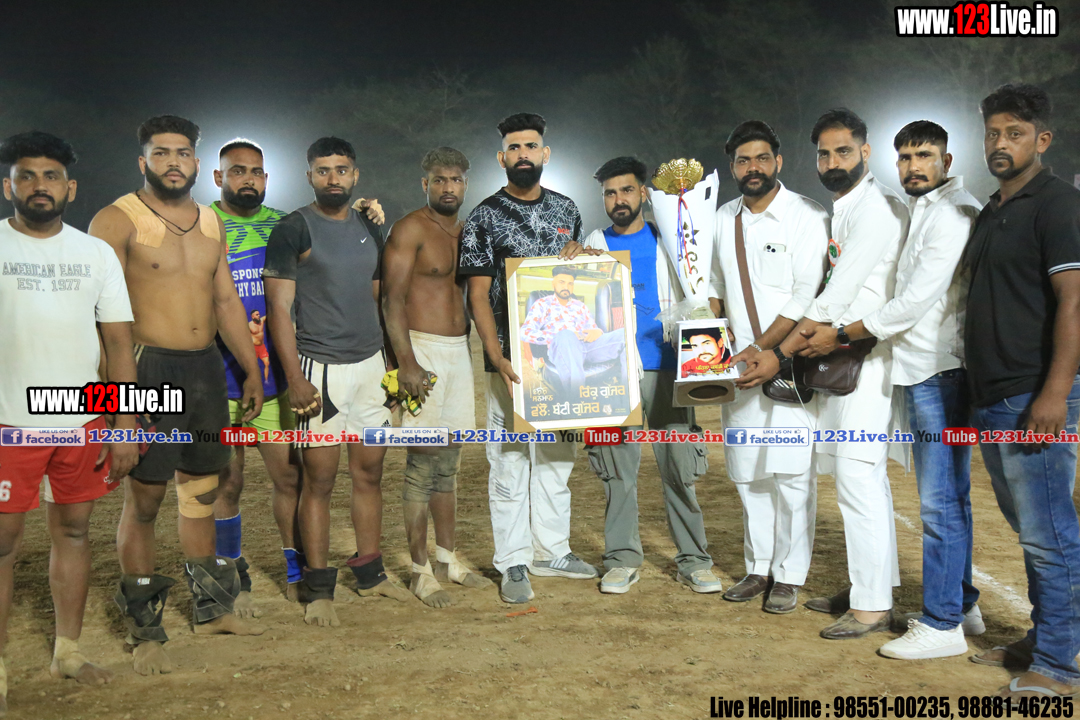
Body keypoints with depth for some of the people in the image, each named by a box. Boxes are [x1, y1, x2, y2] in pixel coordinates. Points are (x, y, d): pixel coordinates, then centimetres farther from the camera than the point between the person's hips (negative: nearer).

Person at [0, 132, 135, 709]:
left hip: (84, 422, 3)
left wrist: (125, 426, 0)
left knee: (73, 531, 11)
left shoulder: (96, 253, 7)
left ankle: (67, 652, 25)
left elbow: (119, 342, 6)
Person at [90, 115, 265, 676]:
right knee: (144, 497, 0)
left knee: (202, 489, 14)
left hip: (206, 366, 6)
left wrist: (252, 370, 17)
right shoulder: (117, 221, -6)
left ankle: (211, 609, 27)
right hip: (148, 368, -6)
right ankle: (144, 631, 13)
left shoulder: (210, 223, 14)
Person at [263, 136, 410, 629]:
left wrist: (395, 363, 15)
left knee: (370, 472, 10)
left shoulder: (370, 229, 14)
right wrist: (295, 379, -15)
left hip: (371, 363, 6)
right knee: (319, 478, -2)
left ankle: (370, 573, 23)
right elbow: (279, 308, -8)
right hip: (322, 369, -5)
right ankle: (317, 588, 10)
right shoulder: (293, 230, -4)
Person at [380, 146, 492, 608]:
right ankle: (420, 570, 6)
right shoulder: (410, 229, -7)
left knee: (449, 462, 13)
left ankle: (448, 559, 24)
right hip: (422, 349, -8)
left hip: (459, 349, 8)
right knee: (422, 462, -4)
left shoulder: (465, 232, 16)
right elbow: (392, 298, -13)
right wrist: (406, 362, -21)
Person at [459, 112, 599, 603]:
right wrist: (497, 358, -18)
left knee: (557, 454, 12)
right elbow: (478, 296, -7)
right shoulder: (485, 217, -3)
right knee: (510, 459, -1)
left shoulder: (565, 209, 11)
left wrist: (576, 251, -1)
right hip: (512, 359, -5)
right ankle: (514, 563, 11)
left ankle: (551, 550, 26)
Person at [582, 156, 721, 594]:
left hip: (664, 367, -1)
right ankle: (623, 559, 15)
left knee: (679, 465, -1)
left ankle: (693, 560, 10)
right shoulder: (595, 244, 12)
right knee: (617, 467, 3)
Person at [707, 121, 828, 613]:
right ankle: (759, 567, 22)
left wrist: (762, 348, -15)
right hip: (738, 365, 5)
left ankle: (790, 576, 10)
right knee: (746, 472, 9)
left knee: (791, 471, -3)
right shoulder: (723, 218, 12)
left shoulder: (807, 217, -6)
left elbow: (807, 297, -12)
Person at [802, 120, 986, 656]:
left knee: (940, 502, -6)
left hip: (938, 371, -11)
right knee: (950, 497, 17)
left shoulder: (953, 213, -11)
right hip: (925, 370, 11)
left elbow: (916, 301, -18)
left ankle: (943, 624, 3)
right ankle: (962, 604, 29)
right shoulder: (923, 211, 21)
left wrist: (841, 335, -11)